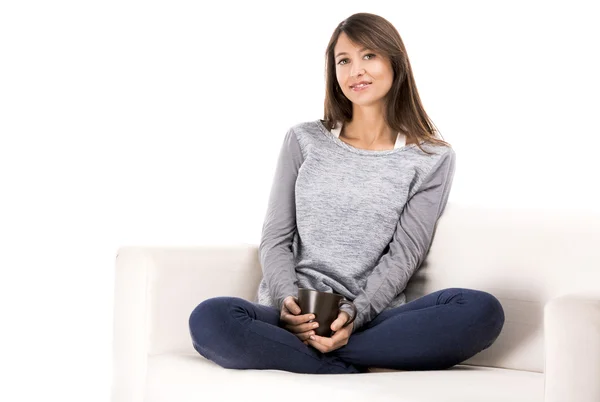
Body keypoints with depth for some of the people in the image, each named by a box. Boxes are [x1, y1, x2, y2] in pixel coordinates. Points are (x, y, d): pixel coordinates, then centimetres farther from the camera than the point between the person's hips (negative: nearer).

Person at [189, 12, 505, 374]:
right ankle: (358, 375, -24)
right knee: (210, 319, -31)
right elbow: (275, 240, 9)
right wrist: (288, 300, -12)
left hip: (372, 322, 0)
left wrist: (355, 314, -17)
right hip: (291, 318, 0)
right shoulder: (304, 140, 13)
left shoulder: (432, 159, 9)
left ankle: (298, 353, -26)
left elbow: (404, 255, 0)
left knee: (482, 310, -29)